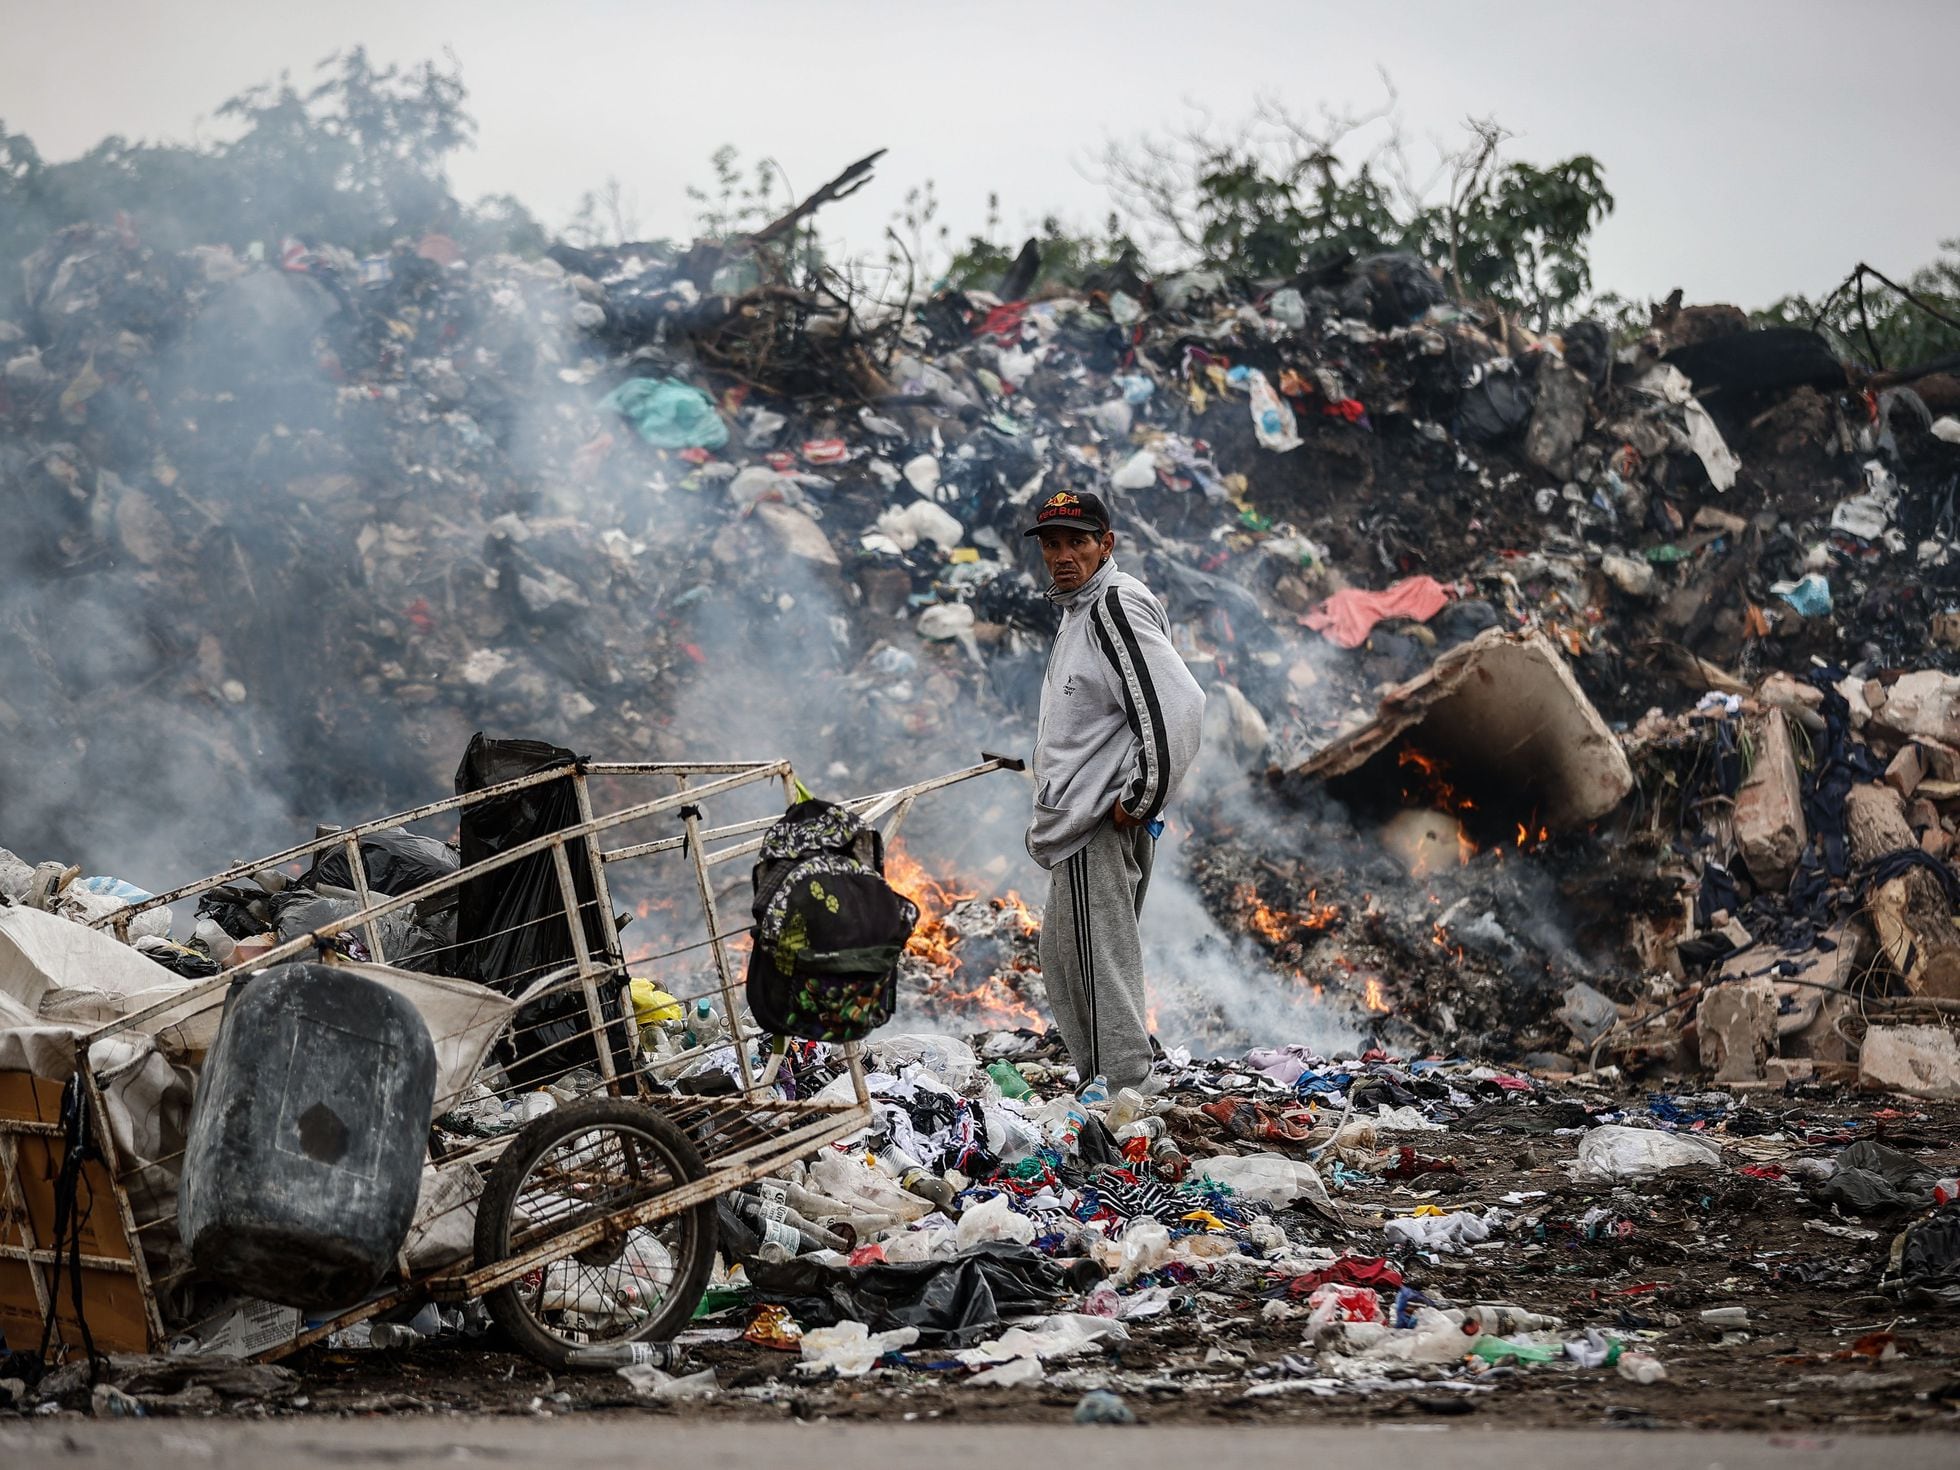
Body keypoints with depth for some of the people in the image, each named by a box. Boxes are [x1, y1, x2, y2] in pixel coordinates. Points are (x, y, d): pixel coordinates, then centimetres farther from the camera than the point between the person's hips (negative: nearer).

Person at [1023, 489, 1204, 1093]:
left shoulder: (1115, 605, -15)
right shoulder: (1078, 609, 18)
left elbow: (1177, 705, -25)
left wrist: (1141, 799, -20)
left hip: (1100, 825, -11)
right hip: (1082, 823, 11)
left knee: (1104, 967, -9)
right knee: (1062, 960, 18)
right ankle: (1096, 1082, 26)